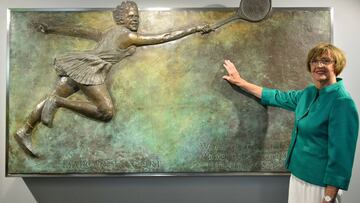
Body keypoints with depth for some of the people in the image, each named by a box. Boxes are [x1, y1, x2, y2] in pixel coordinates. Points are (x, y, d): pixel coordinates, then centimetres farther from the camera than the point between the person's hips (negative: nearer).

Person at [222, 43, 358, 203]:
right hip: (298, 175, 7)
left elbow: (340, 155, -21)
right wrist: (240, 82, 18)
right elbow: (278, 97, 15)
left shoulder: (342, 102, -19)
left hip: (319, 184, -7)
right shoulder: (308, 93, 4)